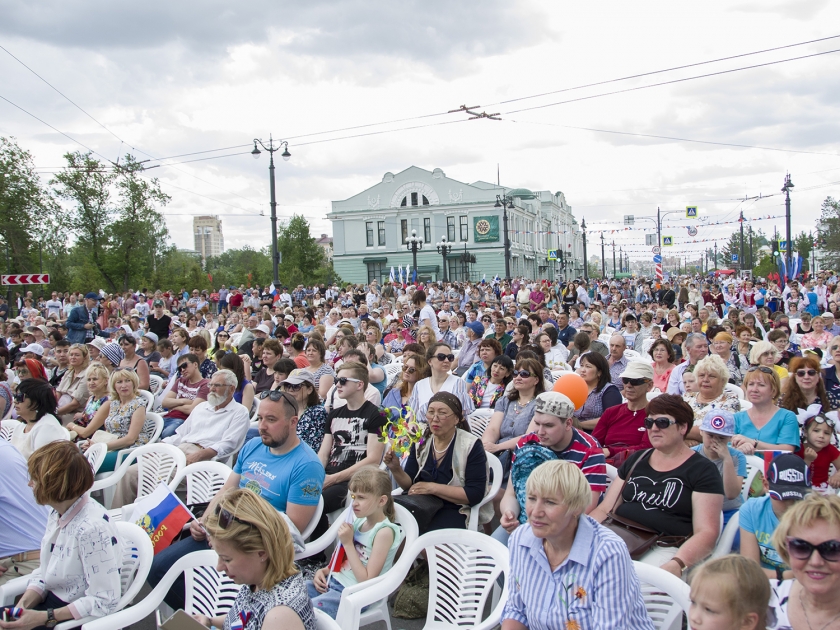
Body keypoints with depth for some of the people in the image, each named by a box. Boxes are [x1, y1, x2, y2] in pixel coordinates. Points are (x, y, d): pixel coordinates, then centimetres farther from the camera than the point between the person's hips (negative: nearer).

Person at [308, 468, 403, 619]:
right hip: (332, 580, 8)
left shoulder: (384, 532, -17)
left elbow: (367, 580, -20)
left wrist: (348, 543, -21)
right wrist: (324, 570, 2)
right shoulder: (359, 520, 5)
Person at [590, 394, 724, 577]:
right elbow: (604, 509, 17)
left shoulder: (702, 471, 4)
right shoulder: (636, 460, 19)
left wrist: (677, 565, -24)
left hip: (665, 548, -4)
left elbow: (706, 532, -7)